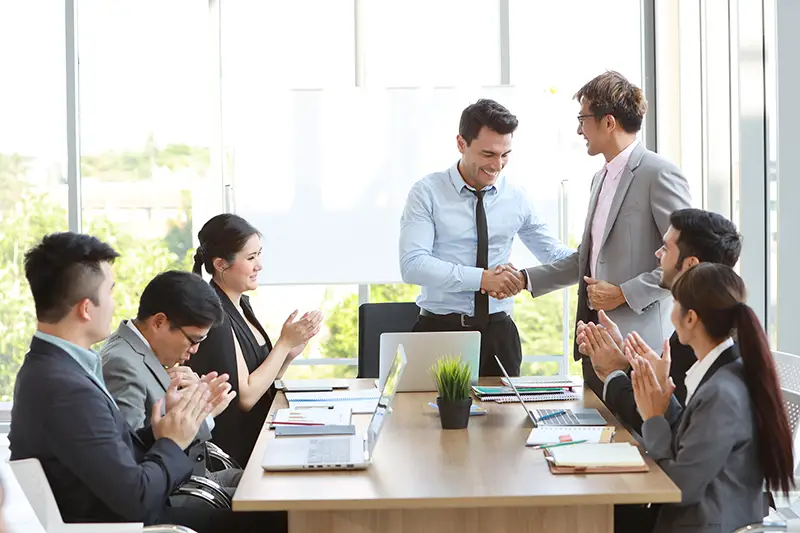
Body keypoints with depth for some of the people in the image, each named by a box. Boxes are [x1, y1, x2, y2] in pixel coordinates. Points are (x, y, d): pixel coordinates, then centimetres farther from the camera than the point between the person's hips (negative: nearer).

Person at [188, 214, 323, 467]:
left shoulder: (241, 304, 9)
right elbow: (244, 397, -18)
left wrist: (291, 352, -4)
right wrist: (285, 342, -14)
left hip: (257, 437, 8)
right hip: (237, 453, -8)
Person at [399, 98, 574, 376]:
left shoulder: (516, 197, 6)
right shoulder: (427, 192, -5)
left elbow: (554, 255, 13)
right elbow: (413, 264, -17)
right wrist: (481, 278, -25)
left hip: (498, 333, 3)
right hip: (441, 331, -3)